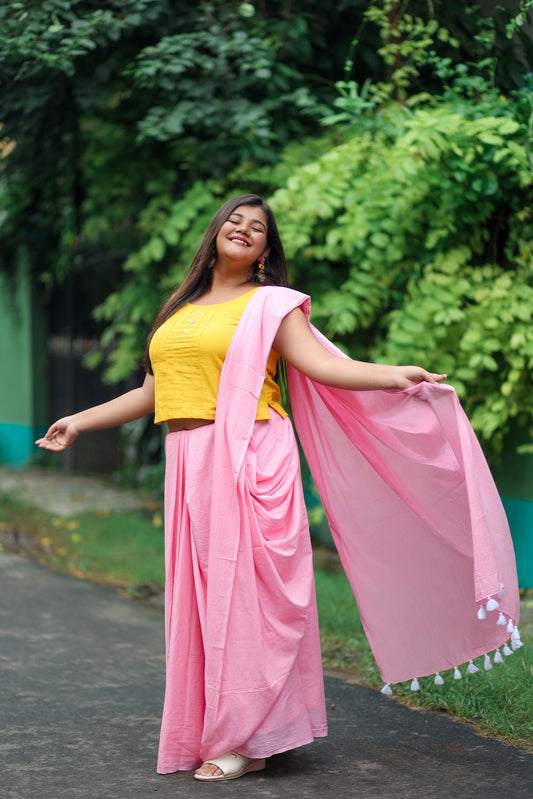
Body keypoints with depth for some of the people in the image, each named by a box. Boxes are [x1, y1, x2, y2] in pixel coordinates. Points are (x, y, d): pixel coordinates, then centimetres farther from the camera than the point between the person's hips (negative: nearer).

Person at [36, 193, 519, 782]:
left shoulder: (271, 303, 3)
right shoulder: (181, 310, 20)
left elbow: (318, 363, -9)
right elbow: (154, 393, 25)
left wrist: (393, 376, -24)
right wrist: (80, 422, 31)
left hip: (248, 460, -6)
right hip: (190, 465, 6)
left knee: (243, 590, -6)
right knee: (201, 594, 6)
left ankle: (248, 740, 0)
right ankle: (206, 733, 15)